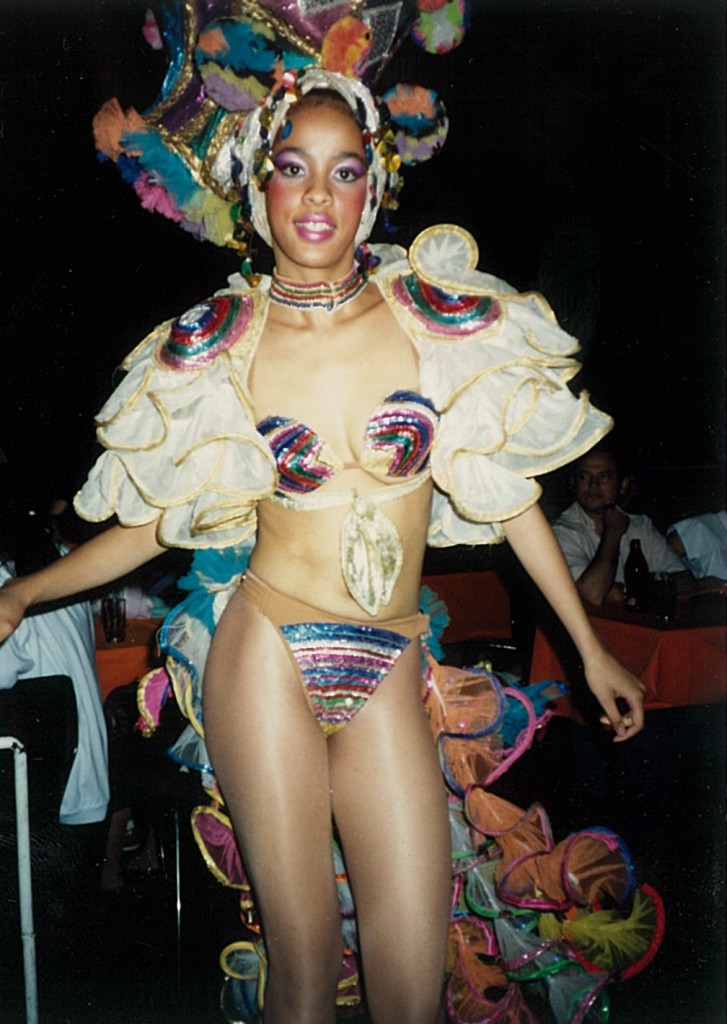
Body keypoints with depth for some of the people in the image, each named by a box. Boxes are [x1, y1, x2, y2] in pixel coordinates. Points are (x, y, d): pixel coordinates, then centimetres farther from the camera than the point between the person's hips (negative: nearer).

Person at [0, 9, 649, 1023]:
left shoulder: (436, 316, 1)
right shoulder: (217, 346, 0)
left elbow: (508, 489, 7)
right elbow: (160, 516, 9)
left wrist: (590, 645, 11)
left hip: (390, 673, 1)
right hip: (268, 656, -1)